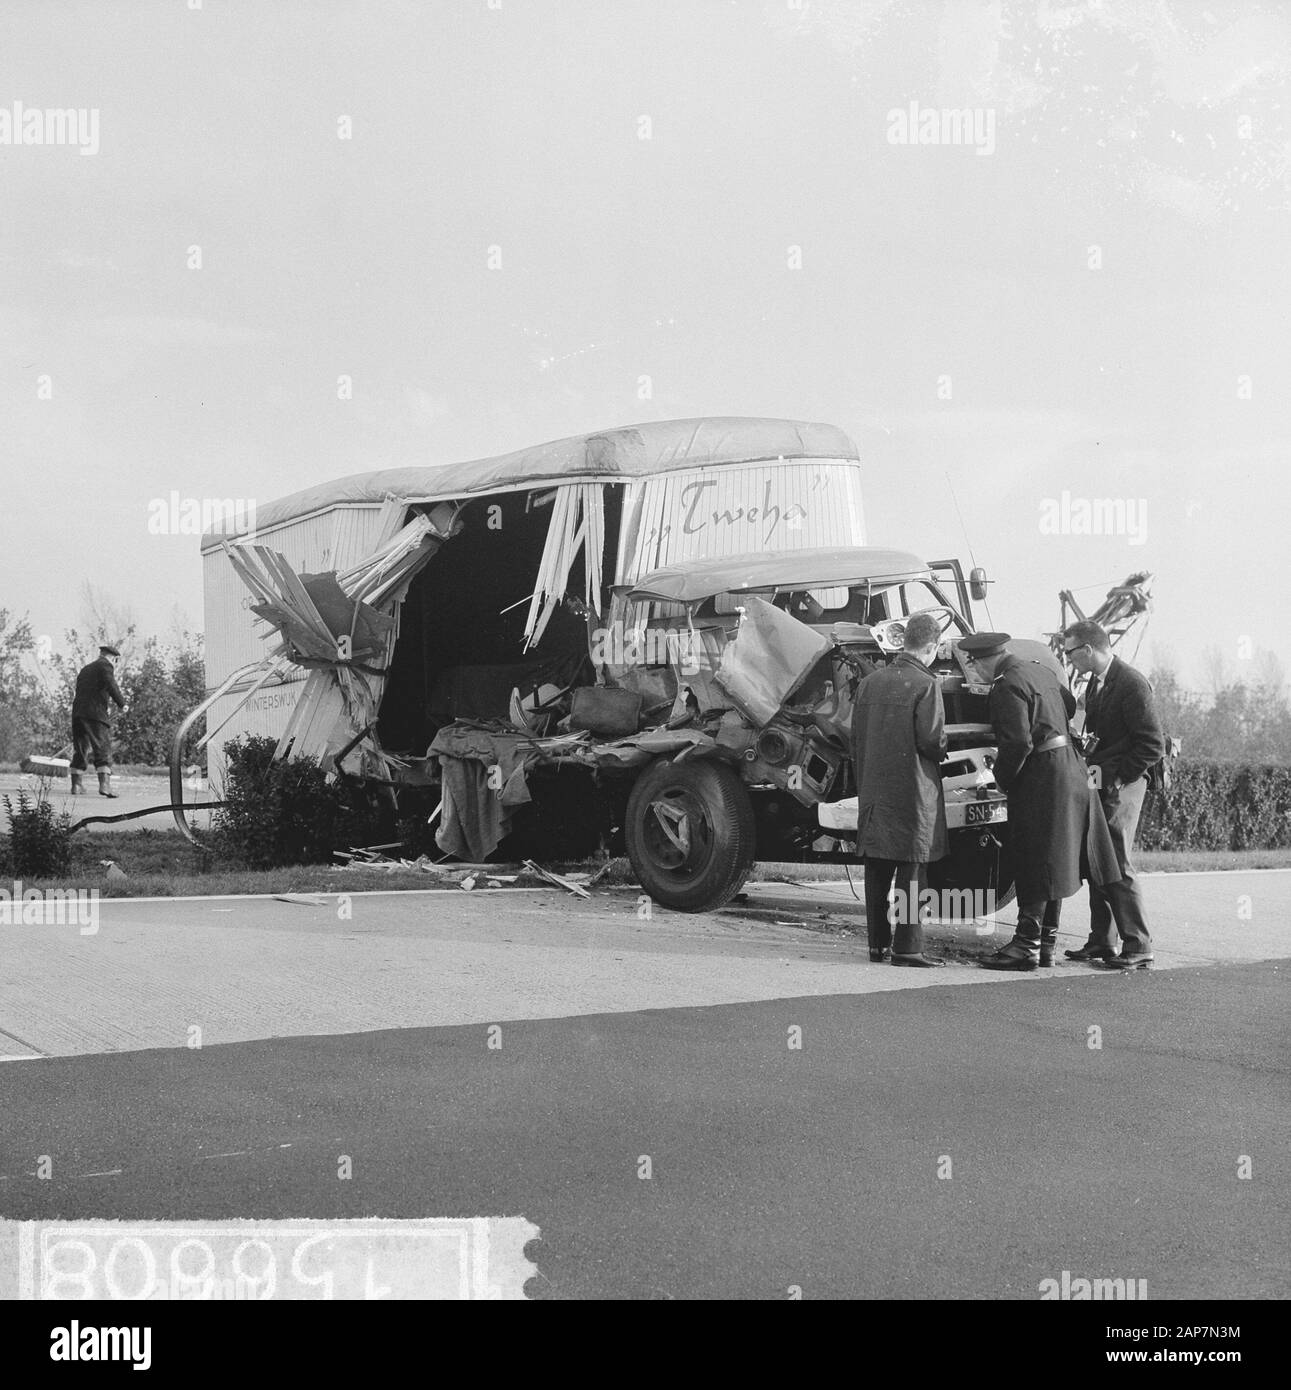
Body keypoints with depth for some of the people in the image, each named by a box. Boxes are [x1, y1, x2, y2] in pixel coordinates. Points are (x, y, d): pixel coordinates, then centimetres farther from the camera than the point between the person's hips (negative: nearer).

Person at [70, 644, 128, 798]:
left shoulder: (85, 669, 25)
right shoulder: (104, 665, 1)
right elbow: (111, 685, -16)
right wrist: (122, 703, -14)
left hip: (78, 712, 7)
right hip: (95, 714, -7)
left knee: (81, 750, 14)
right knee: (103, 750, -6)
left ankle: (76, 784, 16)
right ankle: (104, 784, -18)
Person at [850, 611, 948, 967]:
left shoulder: (870, 682, 8)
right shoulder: (925, 685, -11)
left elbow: (856, 738, 12)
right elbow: (932, 741, -16)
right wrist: (942, 750, 7)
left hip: (873, 789, 6)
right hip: (912, 791, -6)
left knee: (877, 868, 11)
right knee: (909, 869, -3)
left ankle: (878, 942, 17)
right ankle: (907, 947, -3)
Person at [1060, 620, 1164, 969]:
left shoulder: (1131, 684, -16)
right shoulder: (1095, 681, 12)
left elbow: (1153, 747, -17)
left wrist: (1112, 774, -16)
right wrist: (1088, 757, 6)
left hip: (1121, 785, -9)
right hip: (1098, 783, 9)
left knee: (1118, 866, -9)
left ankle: (1138, 949, -3)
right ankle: (1101, 941, 18)